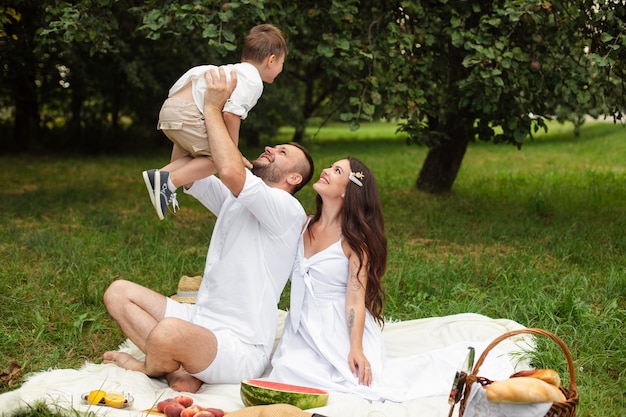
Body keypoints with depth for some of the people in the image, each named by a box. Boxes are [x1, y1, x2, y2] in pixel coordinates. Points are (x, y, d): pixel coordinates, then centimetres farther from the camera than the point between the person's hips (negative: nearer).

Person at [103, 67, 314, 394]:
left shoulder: (287, 209, -12)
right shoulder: (232, 198, 16)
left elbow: (230, 171, -29)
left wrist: (213, 108, -20)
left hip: (240, 349, -9)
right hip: (200, 320, 9)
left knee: (169, 332, -38)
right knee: (118, 292, 2)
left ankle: (151, 368, 0)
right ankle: (178, 368, -13)